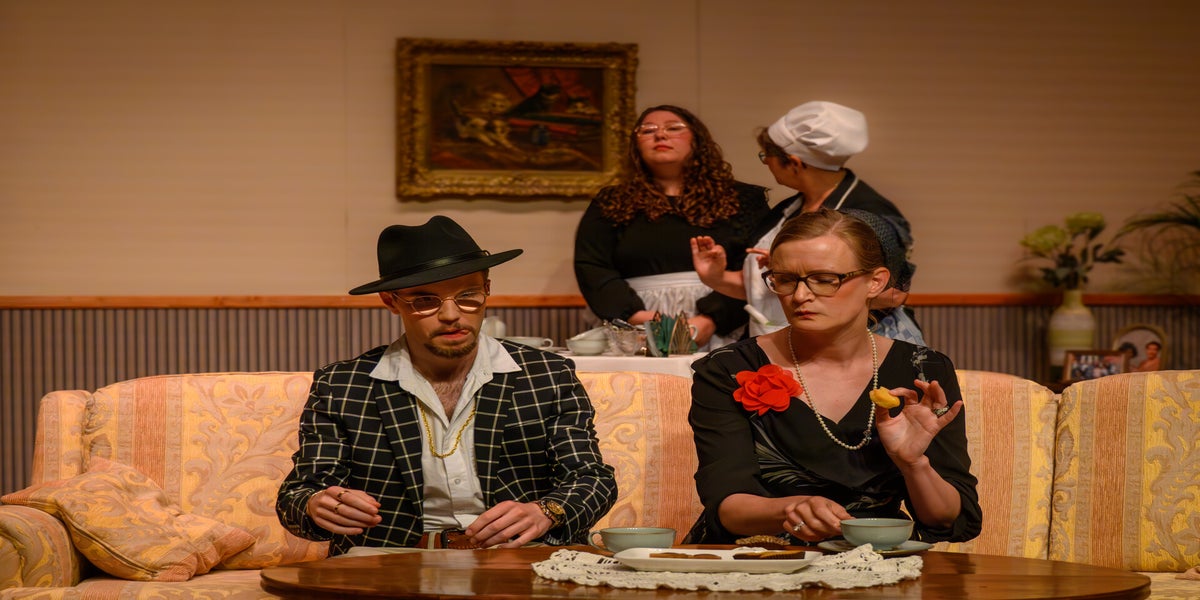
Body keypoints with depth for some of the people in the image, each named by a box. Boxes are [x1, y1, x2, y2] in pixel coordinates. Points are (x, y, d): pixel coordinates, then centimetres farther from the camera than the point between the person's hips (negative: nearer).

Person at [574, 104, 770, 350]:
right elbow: (591, 268, 7)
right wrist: (638, 317, -10)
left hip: (719, 337, 0)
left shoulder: (742, 200, 14)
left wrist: (710, 320, -13)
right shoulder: (611, 204, 18)